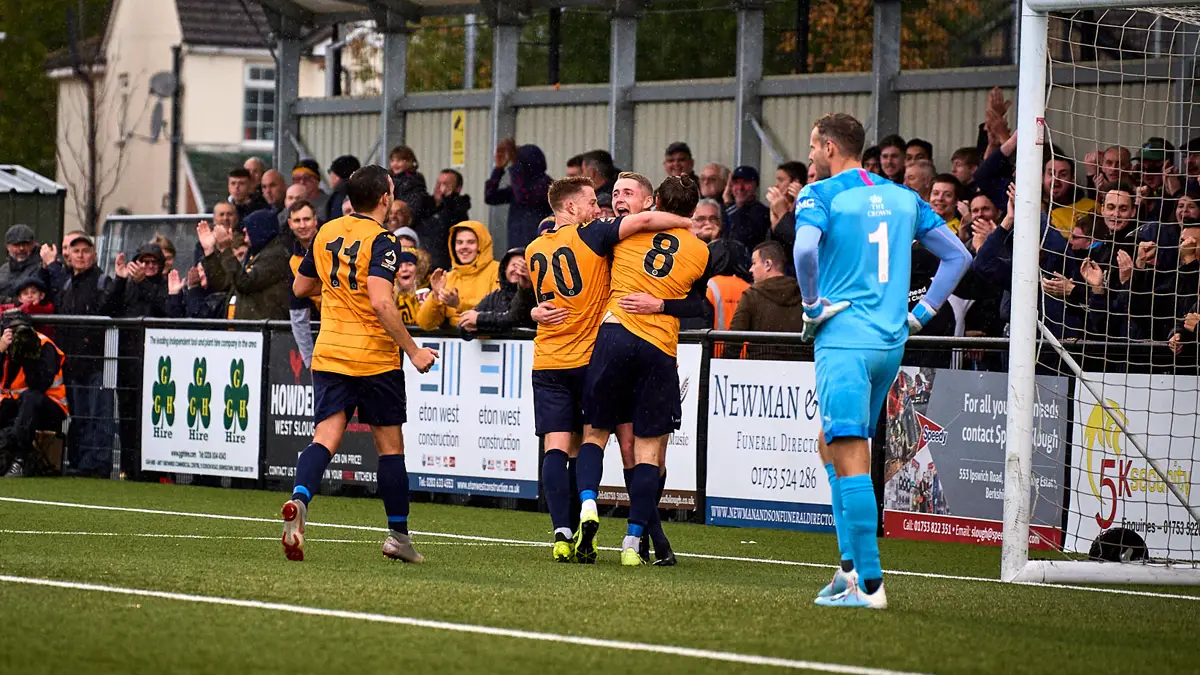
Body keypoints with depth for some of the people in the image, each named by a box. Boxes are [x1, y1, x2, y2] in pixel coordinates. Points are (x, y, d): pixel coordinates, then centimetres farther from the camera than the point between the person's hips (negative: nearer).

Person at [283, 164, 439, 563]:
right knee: (390, 445, 9)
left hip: (329, 355, 5)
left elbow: (300, 288, 20)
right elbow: (381, 302, -23)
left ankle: (299, 500, -32)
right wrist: (413, 350, -18)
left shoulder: (327, 233, 8)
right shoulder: (381, 241, -12)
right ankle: (398, 535, 16)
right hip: (375, 358, -5)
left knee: (325, 438, -3)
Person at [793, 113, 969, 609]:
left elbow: (805, 248, -24)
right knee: (832, 446, 20)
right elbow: (958, 256, 16)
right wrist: (920, 313, 15)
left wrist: (813, 303, -9)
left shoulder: (819, 196, -4)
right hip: (891, 342, 7)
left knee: (850, 458, -9)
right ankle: (851, 565, 13)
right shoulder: (903, 198, 14)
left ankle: (869, 584, -14)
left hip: (843, 340, -7)